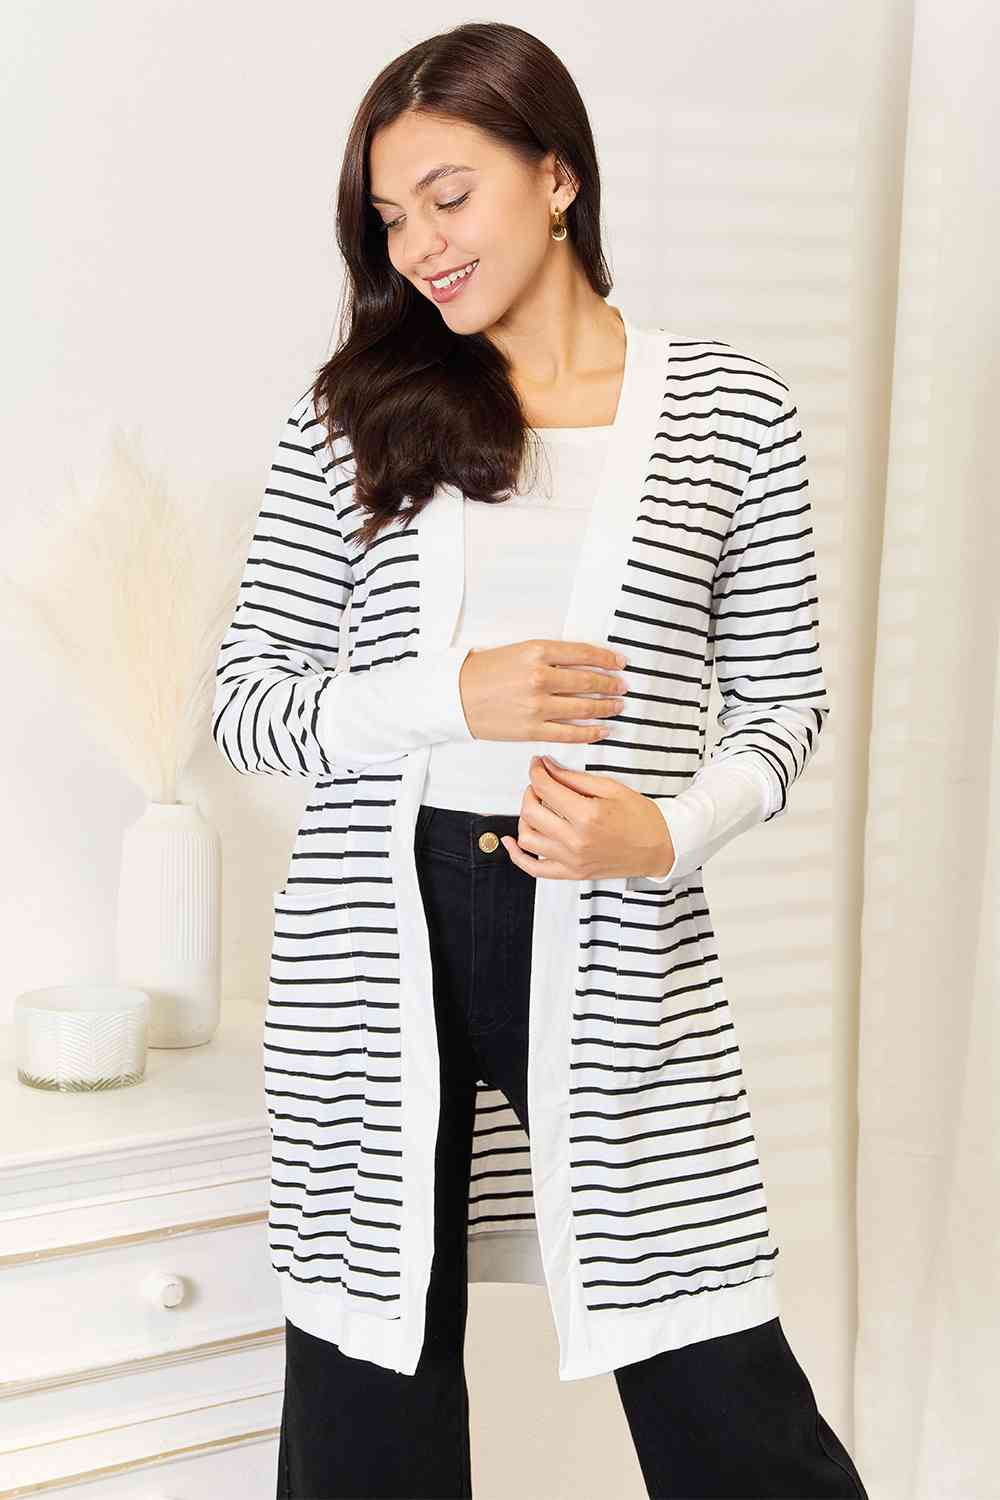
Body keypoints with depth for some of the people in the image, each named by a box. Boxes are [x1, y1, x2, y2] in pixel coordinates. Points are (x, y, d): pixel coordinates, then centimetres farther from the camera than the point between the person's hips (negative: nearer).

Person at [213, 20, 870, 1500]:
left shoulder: (730, 407, 4)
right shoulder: (354, 410, 5)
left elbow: (786, 702, 8)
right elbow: (243, 702, 4)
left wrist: (670, 831, -12)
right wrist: (453, 697, -12)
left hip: (619, 944, -1)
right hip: (374, 937, 1)